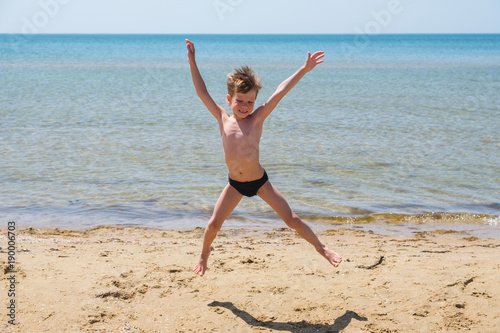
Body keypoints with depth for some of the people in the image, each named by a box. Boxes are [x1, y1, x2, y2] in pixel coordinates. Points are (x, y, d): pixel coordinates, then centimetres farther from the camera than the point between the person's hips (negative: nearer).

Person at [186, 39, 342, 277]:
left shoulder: (256, 119, -11)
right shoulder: (223, 119, -5)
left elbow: (280, 93, -15)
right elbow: (202, 93, -5)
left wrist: (304, 70, -16)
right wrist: (192, 62, -8)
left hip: (259, 181, -2)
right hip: (235, 184, 2)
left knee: (291, 219, -2)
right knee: (214, 224, 0)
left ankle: (321, 248, 16)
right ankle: (204, 255, 29)